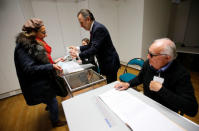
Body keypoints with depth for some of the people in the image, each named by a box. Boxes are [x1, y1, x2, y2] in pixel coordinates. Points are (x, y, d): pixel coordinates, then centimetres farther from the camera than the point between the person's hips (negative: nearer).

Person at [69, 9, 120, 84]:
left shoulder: (99, 28, -22)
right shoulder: (93, 28, 8)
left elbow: (94, 49, -27)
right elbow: (91, 45, 15)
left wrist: (78, 55, -17)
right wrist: (77, 48, 6)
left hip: (110, 62, -9)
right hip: (104, 62, 9)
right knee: (108, 85, 21)